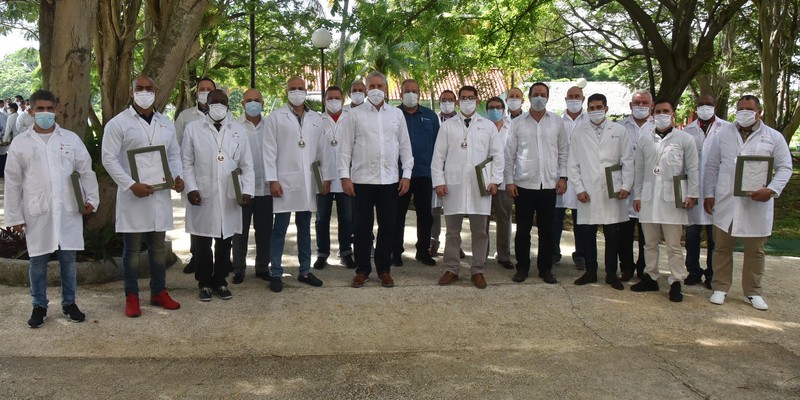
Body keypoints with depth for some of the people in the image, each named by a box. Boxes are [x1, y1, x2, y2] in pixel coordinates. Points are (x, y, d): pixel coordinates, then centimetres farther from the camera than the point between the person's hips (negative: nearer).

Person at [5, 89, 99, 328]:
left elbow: (86, 172, 9)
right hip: (37, 213, 0)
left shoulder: (71, 139, 4)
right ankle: (39, 306, 21)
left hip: (68, 211, 0)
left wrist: (91, 199, -1)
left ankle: (69, 303, 22)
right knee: (37, 262, 8)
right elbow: (13, 183, 4)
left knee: (68, 259, 9)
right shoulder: (20, 144, 3)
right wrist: (14, 216, 1)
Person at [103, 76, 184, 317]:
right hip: (133, 195, -4)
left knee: (159, 246, 12)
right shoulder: (118, 123, -4)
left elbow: (174, 154, 17)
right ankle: (132, 297, 14)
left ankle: (159, 292, 23)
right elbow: (109, 159, -8)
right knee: (132, 249, 4)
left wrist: (178, 175, -3)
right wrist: (131, 185, -17)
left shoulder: (165, 124, 12)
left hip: (160, 194, 5)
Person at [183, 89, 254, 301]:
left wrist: (247, 190, -3)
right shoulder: (193, 128, 3)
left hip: (229, 197, 2)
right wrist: (191, 188, -8)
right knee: (201, 243, 5)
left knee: (224, 242, 9)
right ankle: (204, 283, 19)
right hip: (202, 196, -1)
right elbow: (187, 162, 2)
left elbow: (246, 164, 7)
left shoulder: (239, 130, 7)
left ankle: (220, 281, 23)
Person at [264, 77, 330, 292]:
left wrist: (326, 177, 6)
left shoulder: (316, 119, 11)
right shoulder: (276, 117, 0)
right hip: (285, 180, -4)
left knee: (305, 226, 11)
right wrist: (272, 180, -10)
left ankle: (305, 270, 19)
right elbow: (270, 151, -4)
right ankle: (276, 273, 7)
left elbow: (322, 150, 11)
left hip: (309, 181, 4)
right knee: (280, 228, 0)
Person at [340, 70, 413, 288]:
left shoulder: (396, 114, 9)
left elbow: (405, 146, 9)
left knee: (387, 227, 7)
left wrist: (406, 174, 2)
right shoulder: (355, 114, 3)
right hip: (362, 179, -2)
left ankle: (384, 270, 19)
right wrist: (345, 175, -5)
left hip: (390, 180, 2)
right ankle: (362, 270, 15)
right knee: (363, 227, 4)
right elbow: (346, 147, 2)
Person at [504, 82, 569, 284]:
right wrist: (509, 180, -1)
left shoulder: (557, 122, 6)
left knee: (547, 229, 7)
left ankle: (545, 268, 17)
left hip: (549, 184, 1)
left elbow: (563, 151, 9)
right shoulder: (518, 123, 3)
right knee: (523, 229, 4)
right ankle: (522, 267, 16)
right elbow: (510, 153, 4)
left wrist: (562, 177, 2)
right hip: (523, 184, -1)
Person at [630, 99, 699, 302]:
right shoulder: (644, 139, 8)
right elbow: (639, 169, 10)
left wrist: (691, 194, -4)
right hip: (648, 197, 3)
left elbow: (692, 169, 1)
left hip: (672, 198, -3)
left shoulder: (685, 139, 1)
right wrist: (637, 195, 8)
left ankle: (676, 283, 7)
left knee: (674, 245, 0)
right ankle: (650, 278, 22)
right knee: (650, 243, 12)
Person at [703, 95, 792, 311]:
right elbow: (711, 166, 8)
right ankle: (720, 288, 19)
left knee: (755, 250, 9)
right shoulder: (724, 135, 6)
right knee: (722, 247, 8)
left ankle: (753, 292, 21)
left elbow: (785, 167, 0)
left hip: (757, 203, -1)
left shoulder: (774, 137, 2)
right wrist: (708, 194, 2)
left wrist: (772, 190, -15)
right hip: (725, 202, 1)